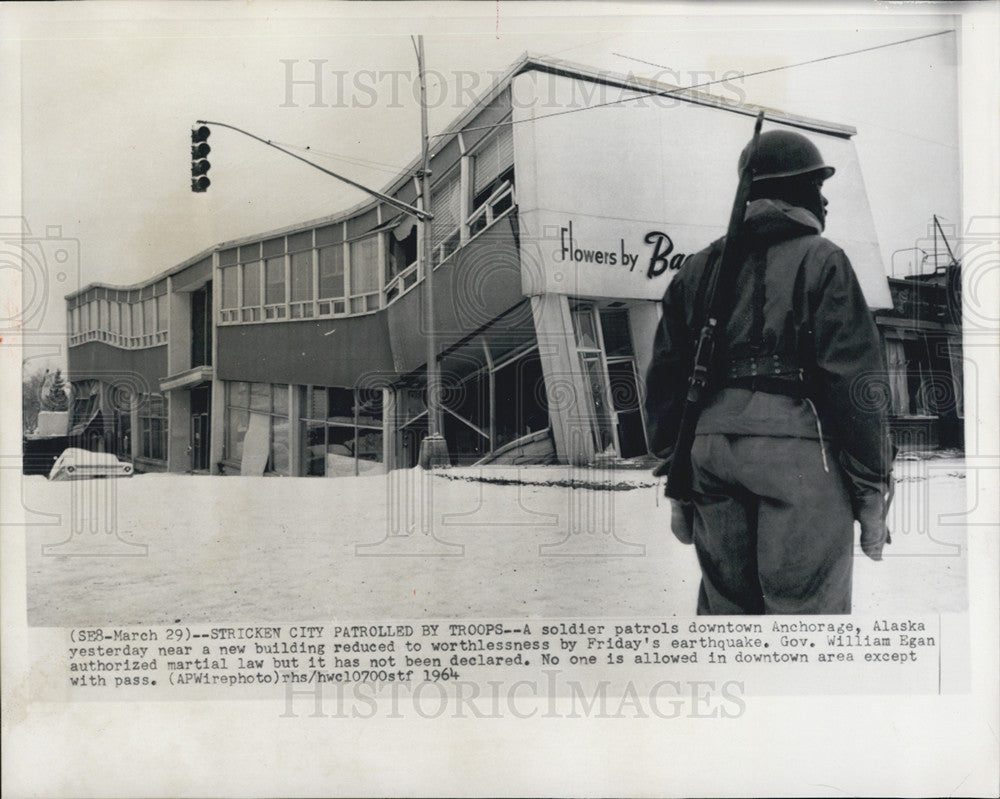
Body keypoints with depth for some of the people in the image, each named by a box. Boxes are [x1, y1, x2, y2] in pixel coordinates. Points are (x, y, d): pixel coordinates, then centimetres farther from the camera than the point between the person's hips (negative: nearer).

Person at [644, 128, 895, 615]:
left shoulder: (698, 268, 16)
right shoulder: (821, 260, 1)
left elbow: (664, 380, 13)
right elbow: (857, 382, -6)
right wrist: (872, 492, -1)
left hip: (708, 448, 6)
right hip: (798, 448, -5)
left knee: (724, 606, 14)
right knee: (805, 610, -1)